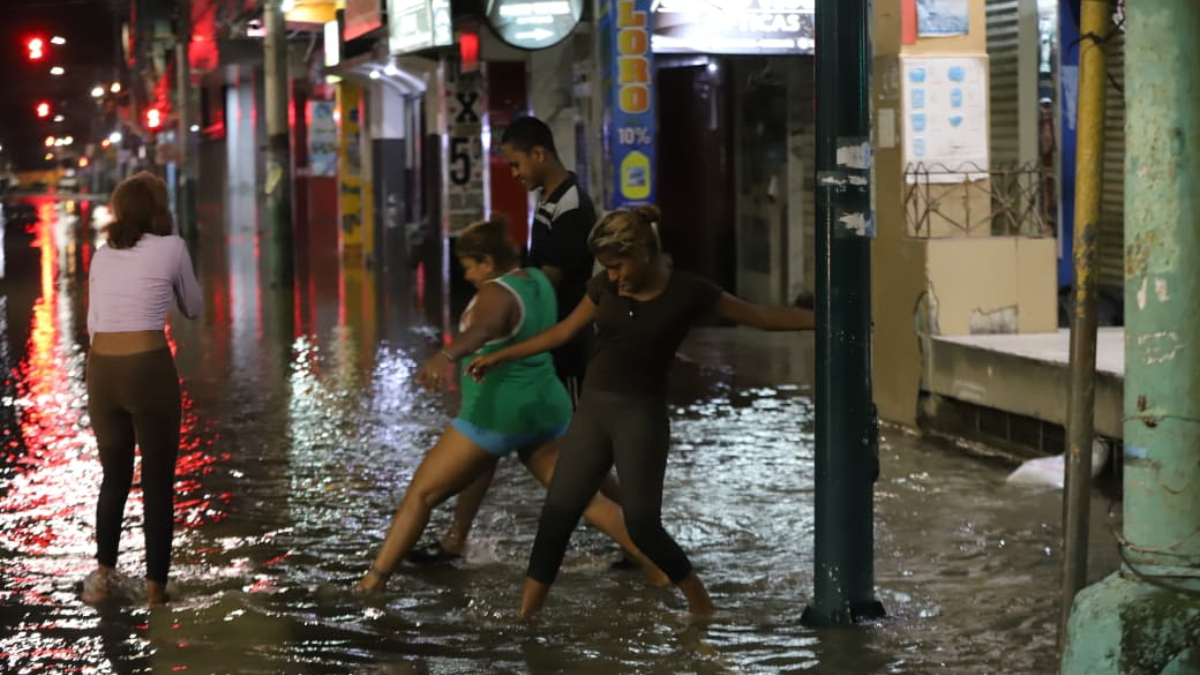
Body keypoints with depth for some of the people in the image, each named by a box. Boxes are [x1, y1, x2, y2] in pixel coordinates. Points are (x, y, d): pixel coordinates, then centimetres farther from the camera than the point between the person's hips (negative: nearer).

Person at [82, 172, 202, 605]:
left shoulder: (102, 255, 14)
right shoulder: (171, 248, 1)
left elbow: (94, 323, 17)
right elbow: (193, 308, 15)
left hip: (101, 371, 4)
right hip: (149, 369, -4)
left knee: (114, 475, 21)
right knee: (158, 481, 7)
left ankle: (103, 570, 13)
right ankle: (155, 584, 9)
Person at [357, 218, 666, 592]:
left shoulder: (496, 294, -16)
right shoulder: (537, 279, 9)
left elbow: (481, 330, -39)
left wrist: (443, 357, -58)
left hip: (496, 416, -8)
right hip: (543, 411, 8)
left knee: (420, 493, 0)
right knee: (583, 497, 14)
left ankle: (372, 582, -1)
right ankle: (658, 566, 7)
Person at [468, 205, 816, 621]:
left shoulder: (686, 293, -10)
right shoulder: (606, 286, 2)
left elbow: (763, 316, -5)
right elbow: (563, 332, 14)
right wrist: (501, 357, 16)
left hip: (641, 414, -4)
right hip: (592, 409, 5)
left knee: (642, 524, -7)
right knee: (557, 515, 1)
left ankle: (702, 606, 13)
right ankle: (525, 616, 7)